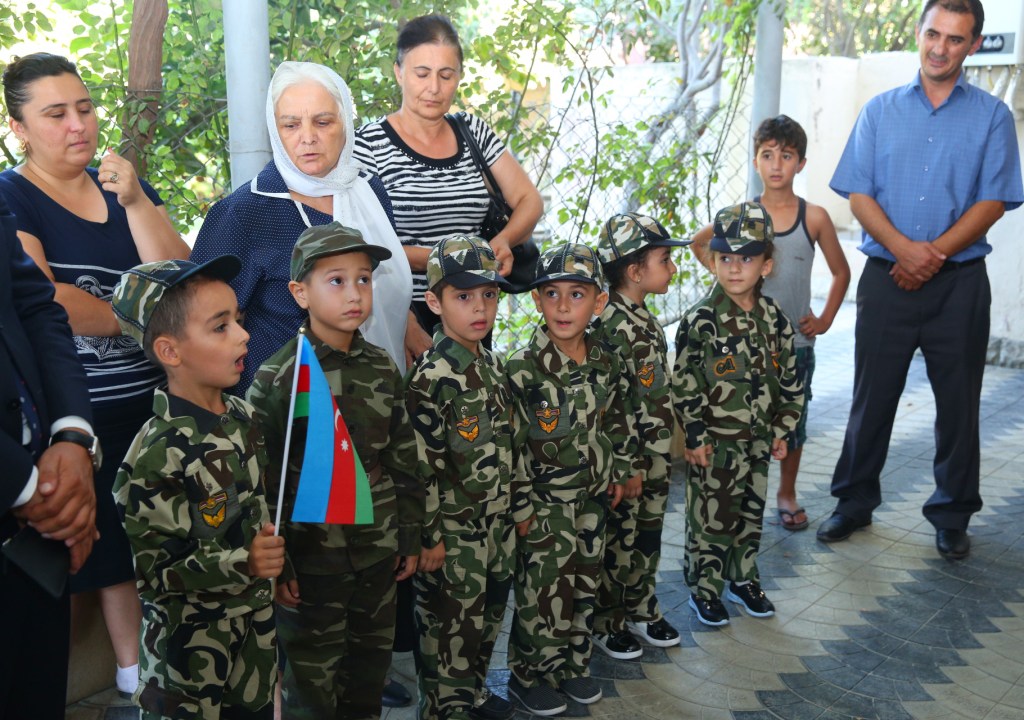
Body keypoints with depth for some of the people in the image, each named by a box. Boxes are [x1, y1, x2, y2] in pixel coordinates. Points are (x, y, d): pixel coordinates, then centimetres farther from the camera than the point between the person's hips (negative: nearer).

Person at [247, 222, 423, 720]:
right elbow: (267, 483, -13)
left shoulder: (383, 369, 1)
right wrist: (276, 566, -12)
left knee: (371, 664, 20)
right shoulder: (278, 379, -13)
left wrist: (409, 538, 9)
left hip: (378, 550, 5)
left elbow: (403, 460, 7)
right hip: (313, 557, -4)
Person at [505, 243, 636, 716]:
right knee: (544, 593, 3)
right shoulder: (522, 369, -18)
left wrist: (619, 472, 14)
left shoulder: (605, 364, -1)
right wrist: (521, 508, -15)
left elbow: (620, 421, 13)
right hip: (545, 503, -5)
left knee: (585, 585, 16)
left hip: (593, 499, 5)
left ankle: (573, 665, 36)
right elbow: (509, 445, -17)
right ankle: (528, 674, 24)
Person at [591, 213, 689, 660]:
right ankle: (605, 622, 23)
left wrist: (656, 460, 19)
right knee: (617, 541, 6)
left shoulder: (646, 320, 9)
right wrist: (628, 467, -19)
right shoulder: (612, 327, -21)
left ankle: (640, 609, 36)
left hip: (654, 458, 9)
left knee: (648, 535, 19)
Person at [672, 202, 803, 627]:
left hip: (758, 440, 5)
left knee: (752, 514, 17)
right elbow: (684, 384, -13)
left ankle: (743, 578, 35)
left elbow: (788, 379, 10)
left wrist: (781, 429, 9)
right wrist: (696, 437, -13)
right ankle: (704, 588, 21)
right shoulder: (700, 321, -14)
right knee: (711, 517, 4)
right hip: (715, 442, -5)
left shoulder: (775, 319, 2)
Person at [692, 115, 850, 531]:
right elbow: (699, 244, 15)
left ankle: (787, 494, 28)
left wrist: (825, 319, 1)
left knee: (792, 420, 10)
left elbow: (840, 272, 8)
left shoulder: (814, 217, -2)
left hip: (796, 340, 1)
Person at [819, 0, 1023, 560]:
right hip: (886, 276, 1)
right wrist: (903, 248, -14)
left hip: (960, 282, 0)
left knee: (958, 403, 7)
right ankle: (854, 503, 22)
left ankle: (952, 517, 21)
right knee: (872, 397, 7)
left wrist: (936, 253, -15)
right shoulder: (881, 110, 8)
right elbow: (858, 193, 0)